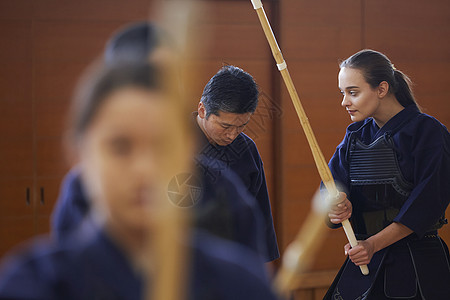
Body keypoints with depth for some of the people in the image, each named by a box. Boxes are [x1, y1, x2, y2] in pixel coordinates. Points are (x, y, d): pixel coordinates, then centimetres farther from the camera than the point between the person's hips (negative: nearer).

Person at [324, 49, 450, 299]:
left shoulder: (427, 131, -9)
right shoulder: (356, 135, 10)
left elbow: (428, 203, -15)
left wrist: (374, 244, -20)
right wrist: (337, 206, -23)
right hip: (364, 262, 5)